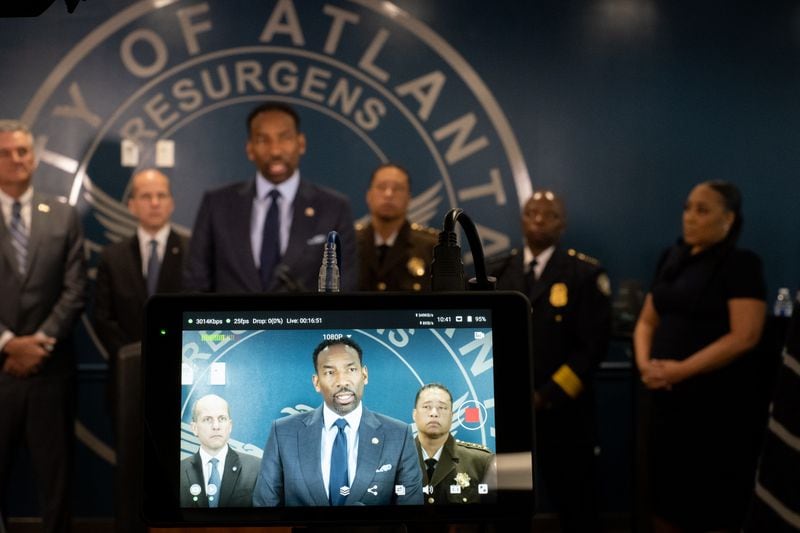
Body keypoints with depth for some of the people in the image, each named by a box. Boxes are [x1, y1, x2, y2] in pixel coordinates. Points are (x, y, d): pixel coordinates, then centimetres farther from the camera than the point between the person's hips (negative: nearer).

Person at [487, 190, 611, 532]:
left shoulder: (585, 273, -3)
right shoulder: (495, 272, 9)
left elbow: (593, 345, -8)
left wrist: (546, 396, -12)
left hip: (561, 410, -3)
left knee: (573, 503, 7)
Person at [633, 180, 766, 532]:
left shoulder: (740, 263, -8)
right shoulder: (672, 258, 11)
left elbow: (744, 336, -17)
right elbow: (647, 320, 14)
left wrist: (681, 370, -18)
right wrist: (644, 363, -6)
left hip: (714, 398, -6)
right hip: (666, 396, 6)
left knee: (712, 503, 4)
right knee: (665, 493, 12)